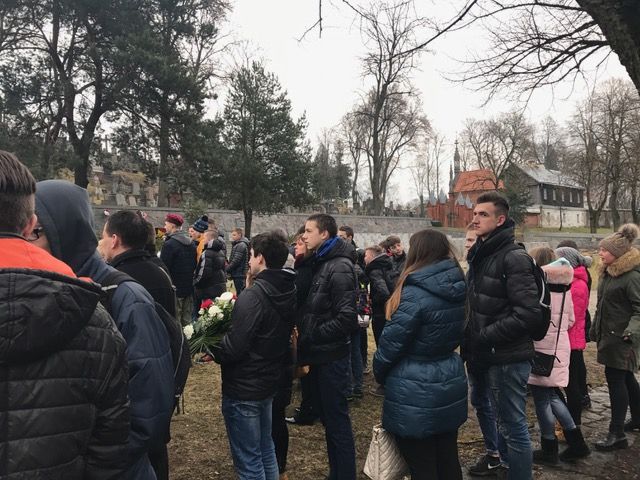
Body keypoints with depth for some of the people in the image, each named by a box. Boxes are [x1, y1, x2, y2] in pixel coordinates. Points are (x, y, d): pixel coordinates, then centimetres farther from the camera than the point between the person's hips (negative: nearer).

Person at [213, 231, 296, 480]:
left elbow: (233, 348, -25)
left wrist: (212, 350, -6)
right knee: (265, 450, 23)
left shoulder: (253, 296, -25)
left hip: (244, 388, -8)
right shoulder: (289, 292, 2)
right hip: (269, 382, 9)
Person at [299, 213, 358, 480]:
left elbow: (347, 317, -24)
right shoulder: (319, 263, 12)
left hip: (331, 356, -9)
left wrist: (311, 336, -18)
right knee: (327, 417, 19)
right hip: (319, 354, 9)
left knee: (337, 421, 2)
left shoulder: (339, 267, -17)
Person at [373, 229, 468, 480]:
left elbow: (392, 341, -15)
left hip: (416, 394, -7)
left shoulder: (416, 293, -21)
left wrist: (379, 371, 2)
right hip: (450, 386, 8)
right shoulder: (458, 289, 2)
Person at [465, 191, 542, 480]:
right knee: (506, 422, 22)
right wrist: (471, 342, 8)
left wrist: (484, 337, -19)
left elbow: (529, 314, -23)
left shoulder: (513, 258, -16)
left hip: (507, 358, -9)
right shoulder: (479, 256, 11)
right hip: (488, 357, 9)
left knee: (514, 427, 3)